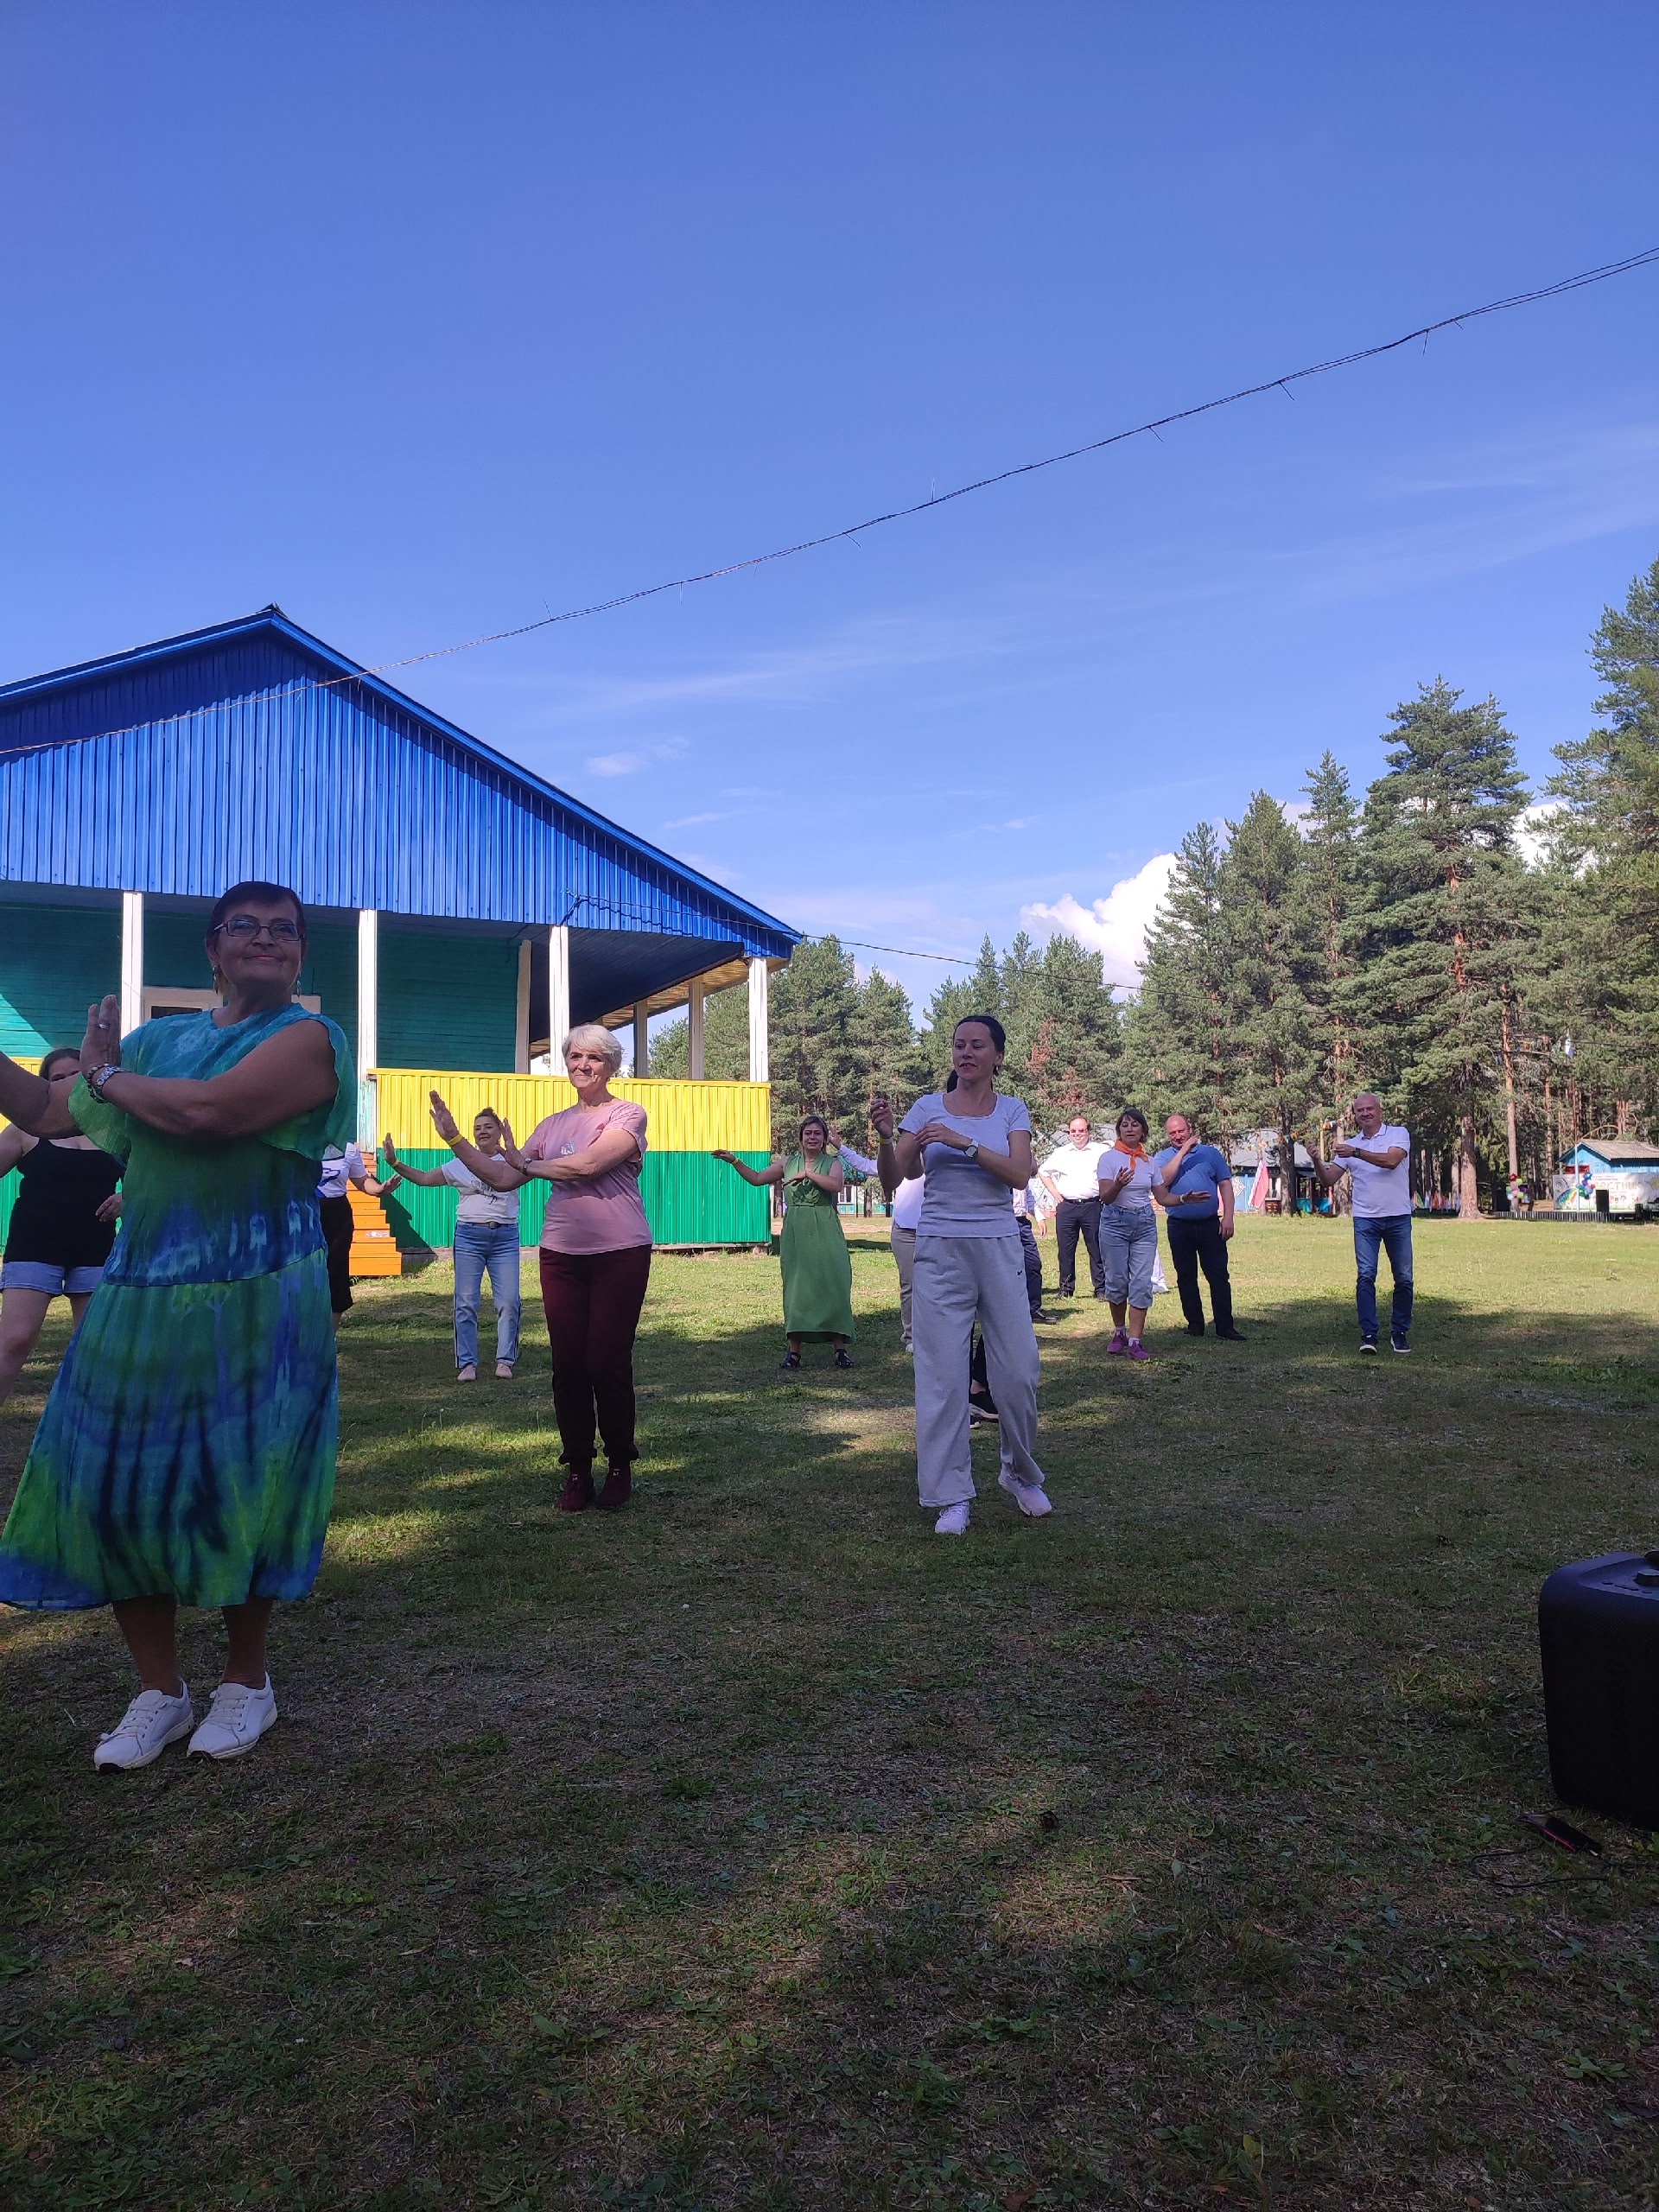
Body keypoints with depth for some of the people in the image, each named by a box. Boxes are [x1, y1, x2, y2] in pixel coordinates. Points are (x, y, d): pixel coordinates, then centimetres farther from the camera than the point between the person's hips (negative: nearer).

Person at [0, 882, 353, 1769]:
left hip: (254, 1305, -5)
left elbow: (208, 1111, -20)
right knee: (117, 1484, 6)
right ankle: (160, 1691, 24)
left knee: (238, 1491, 3)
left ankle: (246, 1680, 26)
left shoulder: (306, 1037, -5)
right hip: (139, 1298, 6)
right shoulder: (158, 1039, 14)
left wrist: (106, 1073, -3)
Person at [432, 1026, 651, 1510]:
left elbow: (588, 1164, -17)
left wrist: (528, 1165, -2)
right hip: (562, 1255, 5)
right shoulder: (553, 1125, 15)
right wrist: (454, 1139, 6)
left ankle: (620, 1467, 15)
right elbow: (502, 1178, 14)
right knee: (568, 1365, 4)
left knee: (608, 1363, -3)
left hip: (620, 1254, -5)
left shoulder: (627, 1114, -2)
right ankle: (577, 1470, 17)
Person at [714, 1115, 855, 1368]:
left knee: (832, 1285, -5)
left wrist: (808, 1173, -14)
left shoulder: (832, 1162, 5)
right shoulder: (788, 1162, 12)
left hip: (825, 1232, -2)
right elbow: (757, 1178, 13)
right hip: (796, 1232, 2)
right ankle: (793, 1350, 6)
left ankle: (840, 1348, 1)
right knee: (796, 1286, 2)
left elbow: (837, 1186, -15)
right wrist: (734, 1161, 4)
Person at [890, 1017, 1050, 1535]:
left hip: (998, 1248, 1)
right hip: (940, 1249, -1)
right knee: (941, 1375, -1)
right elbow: (896, 1175, -3)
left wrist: (966, 1143, -22)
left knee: (1018, 1371, 5)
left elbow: (1020, 1174, -11)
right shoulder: (928, 1107, 4)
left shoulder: (1012, 1111, 5)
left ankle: (1021, 1475, 30)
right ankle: (950, 1496, 10)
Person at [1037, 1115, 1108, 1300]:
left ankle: (1101, 1289, 6)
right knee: (1066, 1250, 5)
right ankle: (1066, 1289, 14)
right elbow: (1042, 1172, 20)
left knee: (1096, 1249, 0)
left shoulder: (1101, 1151, 3)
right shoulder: (1060, 1153, 11)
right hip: (1066, 1207, 2)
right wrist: (1056, 1195, 11)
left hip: (1092, 1206, -2)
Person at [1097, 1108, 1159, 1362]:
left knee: (1142, 1283, -5)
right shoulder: (1109, 1158, -4)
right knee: (1117, 1282, 1)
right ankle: (1119, 1332, 23)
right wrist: (1118, 1185, -31)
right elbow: (1106, 1197, -12)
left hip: (1145, 1224, 3)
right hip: (1115, 1222, -3)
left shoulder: (1149, 1161, 8)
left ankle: (1135, 1341, -5)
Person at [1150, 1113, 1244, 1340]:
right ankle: (1194, 1324, 16)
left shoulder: (1211, 1153, 8)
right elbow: (1162, 1182, -15)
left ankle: (1225, 1326, 1)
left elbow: (1225, 1184, 6)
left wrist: (1228, 1217, -5)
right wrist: (1183, 1152, -15)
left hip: (1210, 1224, 0)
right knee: (1186, 1277, 7)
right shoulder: (1161, 1158, 5)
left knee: (1219, 1276, -2)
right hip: (1180, 1226, 0)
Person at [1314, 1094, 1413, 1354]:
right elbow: (1329, 1181, 6)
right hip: (1365, 1219, 1)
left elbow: (1391, 1160, -19)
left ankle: (1399, 1332, 17)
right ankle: (1368, 1334, -6)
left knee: (1403, 1278, 5)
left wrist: (1357, 1153, -26)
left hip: (1398, 1217, -1)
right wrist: (1316, 1161, -12)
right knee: (1365, 1276, -7)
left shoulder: (1399, 1134, 2)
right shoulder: (1349, 1145, 10)